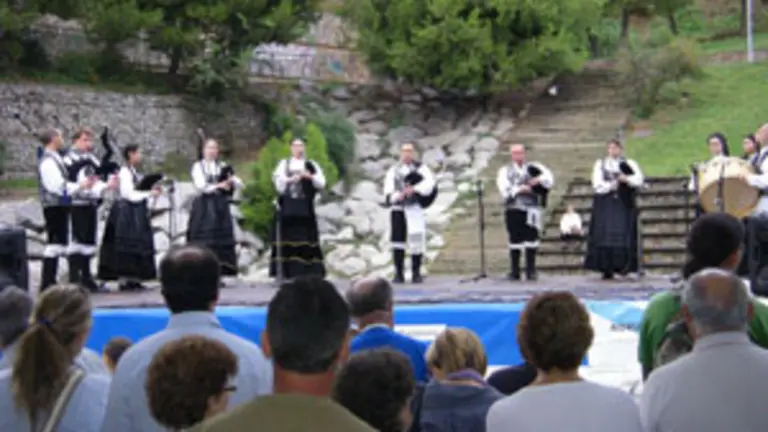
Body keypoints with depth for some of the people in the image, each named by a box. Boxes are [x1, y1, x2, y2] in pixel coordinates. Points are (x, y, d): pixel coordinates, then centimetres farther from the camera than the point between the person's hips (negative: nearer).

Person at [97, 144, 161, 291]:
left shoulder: (135, 173, 15)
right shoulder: (125, 172, -11)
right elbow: (130, 195, -16)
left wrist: (152, 190, 2)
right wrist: (150, 194, -14)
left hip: (137, 213, 9)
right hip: (127, 212, -9)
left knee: (138, 246, 8)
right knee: (126, 247, -7)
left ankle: (134, 279, 11)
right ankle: (124, 280, -4)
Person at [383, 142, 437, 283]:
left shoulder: (420, 168, 6)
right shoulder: (393, 171, 12)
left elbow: (429, 183, -12)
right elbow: (388, 190, -1)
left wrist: (414, 189, -26)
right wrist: (398, 195, -22)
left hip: (415, 208, -2)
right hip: (397, 208, 2)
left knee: (417, 240, -8)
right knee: (398, 240, 0)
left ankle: (416, 273, 3)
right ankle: (399, 273, 8)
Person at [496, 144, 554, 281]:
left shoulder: (533, 168, 12)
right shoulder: (505, 171, 11)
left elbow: (549, 180, 0)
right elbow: (504, 190, -4)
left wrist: (539, 179, -19)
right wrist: (519, 189, -15)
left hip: (531, 210, 0)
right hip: (513, 209, 0)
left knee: (531, 239, -3)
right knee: (515, 240, 1)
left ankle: (531, 271, 4)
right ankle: (514, 272, 8)